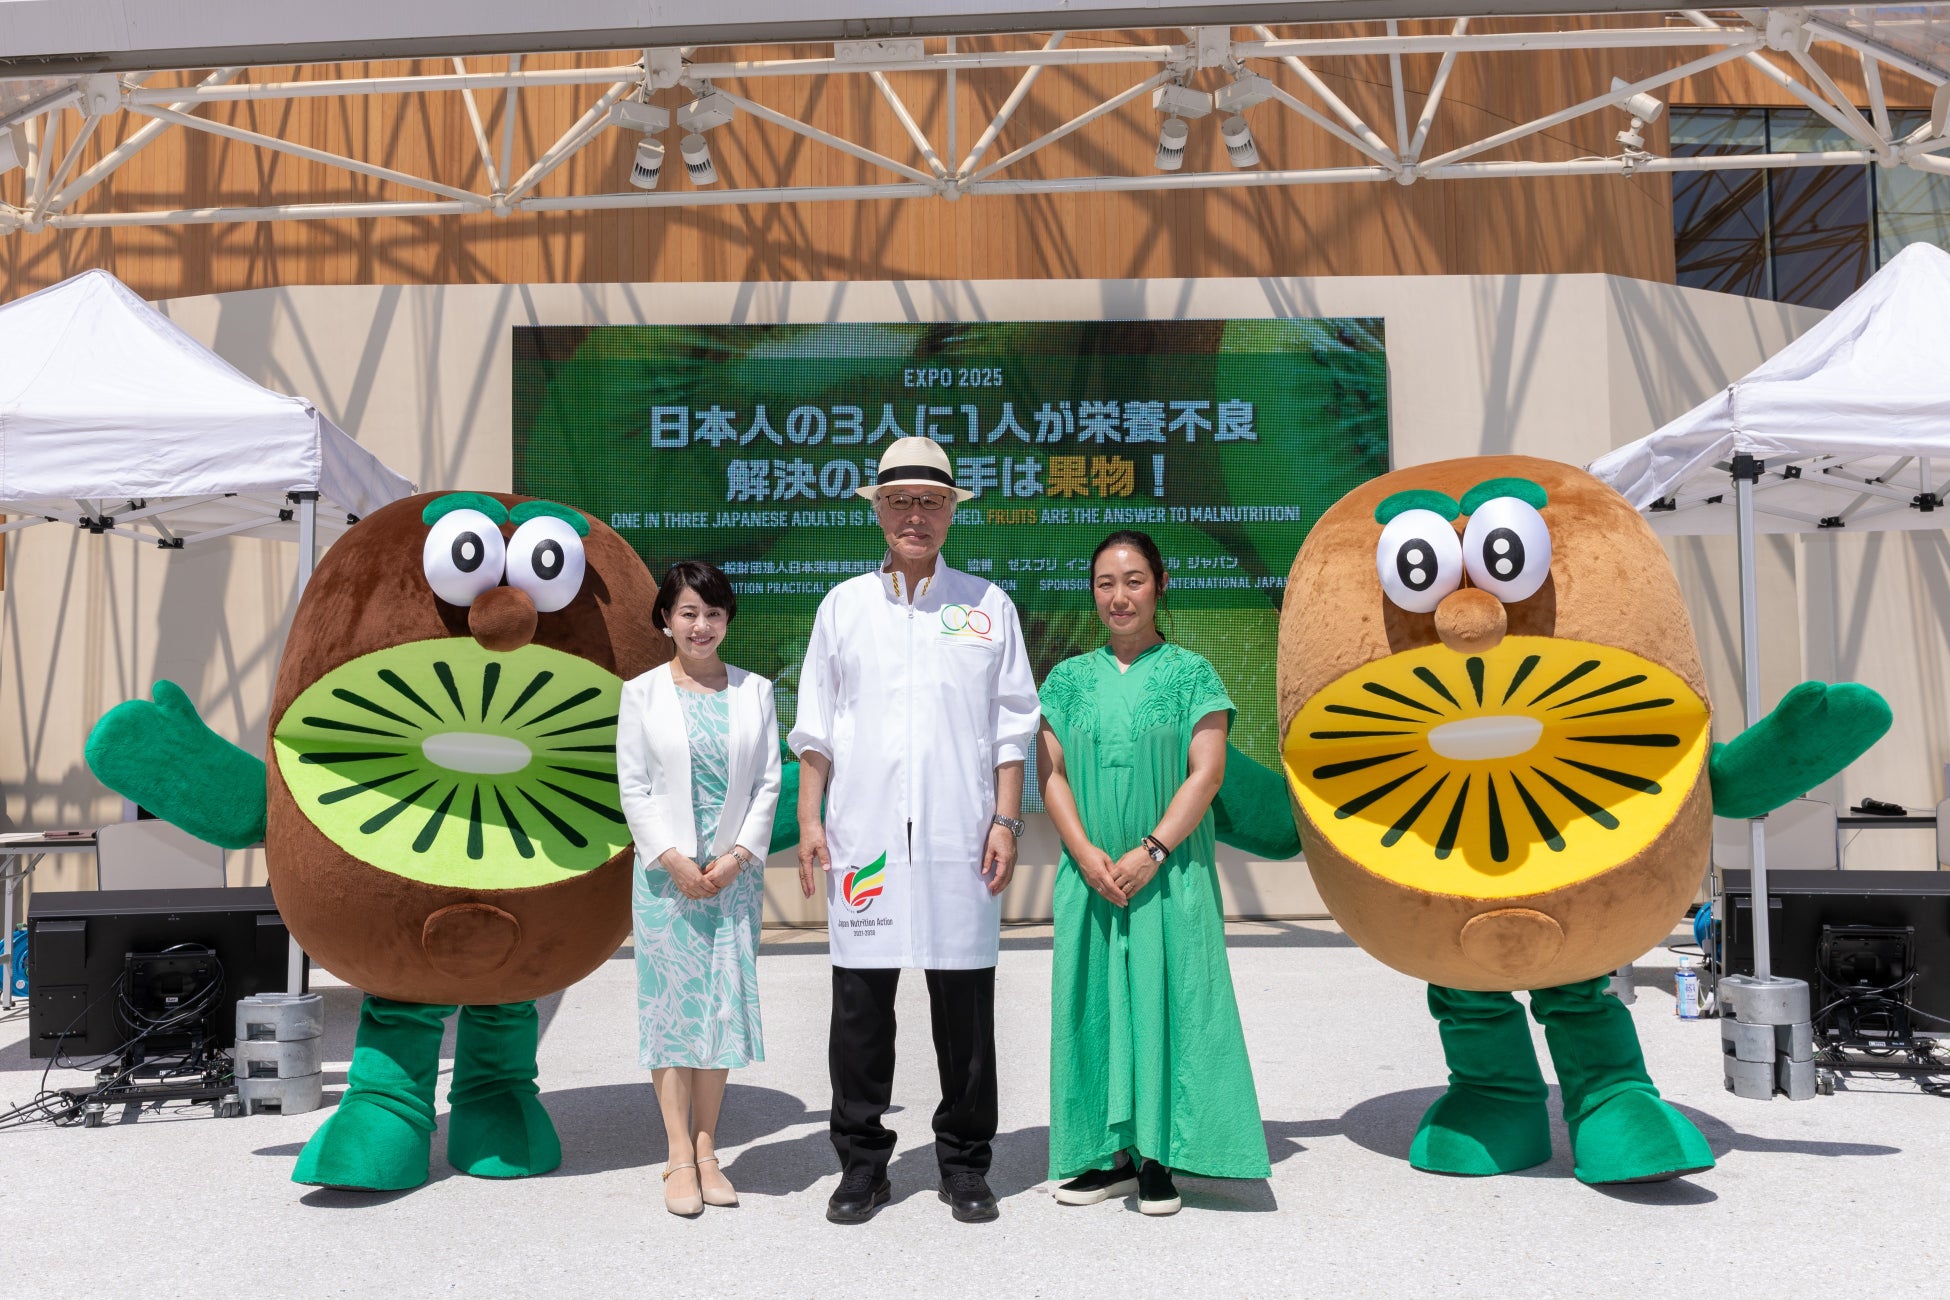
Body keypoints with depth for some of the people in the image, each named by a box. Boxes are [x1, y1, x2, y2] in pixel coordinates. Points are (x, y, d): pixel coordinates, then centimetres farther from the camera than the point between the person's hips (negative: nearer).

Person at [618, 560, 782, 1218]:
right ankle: (680, 1159, 8)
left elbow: (768, 783, 4)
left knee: (724, 1003, 4)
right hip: (666, 873, -1)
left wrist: (738, 856, -8)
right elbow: (634, 788, -1)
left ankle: (707, 1151, 14)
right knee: (672, 1004, 0)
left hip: (735, 872, 2)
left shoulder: (755, 690, 7)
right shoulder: (642, 692, 3)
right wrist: (673, 860, -11)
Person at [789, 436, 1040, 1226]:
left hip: (959, 837, -1)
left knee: (965, 1004, 4)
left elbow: (1013, 726, 7)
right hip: (862, 833, 1)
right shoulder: (843, 606, 11)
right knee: (859, 1005, 3)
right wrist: (809, 822, 3)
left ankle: (965, 1163, 18)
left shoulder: (987, 606, 9)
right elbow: (814, 729, 11)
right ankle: (862, 1162, 17)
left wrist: (1006, 820, -1)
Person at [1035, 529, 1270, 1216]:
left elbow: (1207, 772, -6)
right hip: (1090, 873, 3)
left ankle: (1158, 1159, 8)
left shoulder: (1190, 672, 1)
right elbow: (1049, 772, 4)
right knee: (1093, 1001, 5)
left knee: (1167, 998, -1)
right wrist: (1087, 853, -10)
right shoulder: (1069, 679, 9)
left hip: (1169, 870, -3)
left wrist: (1150, 852, -15)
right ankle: (1108, 1154, 16)